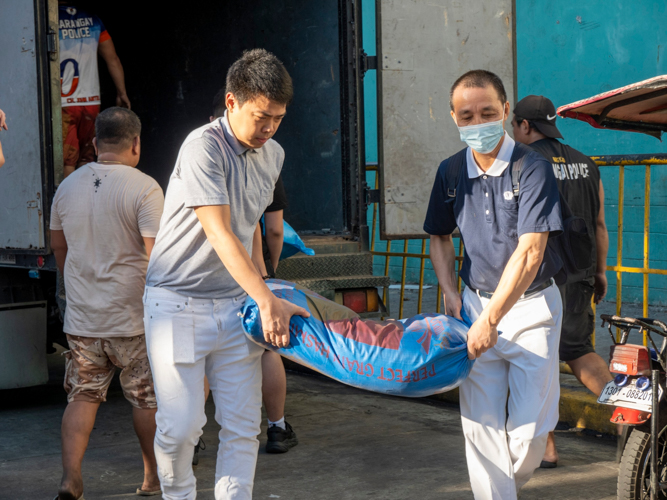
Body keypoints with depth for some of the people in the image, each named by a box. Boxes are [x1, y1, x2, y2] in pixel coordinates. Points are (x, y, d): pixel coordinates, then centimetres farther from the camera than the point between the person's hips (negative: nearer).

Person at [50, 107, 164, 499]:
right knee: (148, 398, 10)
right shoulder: (144, 188, -12)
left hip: (82, 319, 4)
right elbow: (157, 255, -19)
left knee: (83, 396, 10)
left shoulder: (68, 187, 6)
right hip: (134, 318, -4)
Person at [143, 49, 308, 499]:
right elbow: (219, 233, -24)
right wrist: (267, 300, -32)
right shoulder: (203, 147, -16)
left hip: (236, 303, 6)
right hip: (179, 303, -6)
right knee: (181, 425, -4)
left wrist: (259, 288, 18)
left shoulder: (273, 156, 7)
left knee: (243, 427, 3)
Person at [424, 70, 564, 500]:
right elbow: (440, 236, 19)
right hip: (477, 302, 4)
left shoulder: (532, 168, -15)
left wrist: (490, 319, -24)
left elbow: (529, 253, -21)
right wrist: (450, 294, 4)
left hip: (531, 305, -4)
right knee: (481, 423, -2)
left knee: (530, 425, -5)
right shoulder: (451, 172, 3)